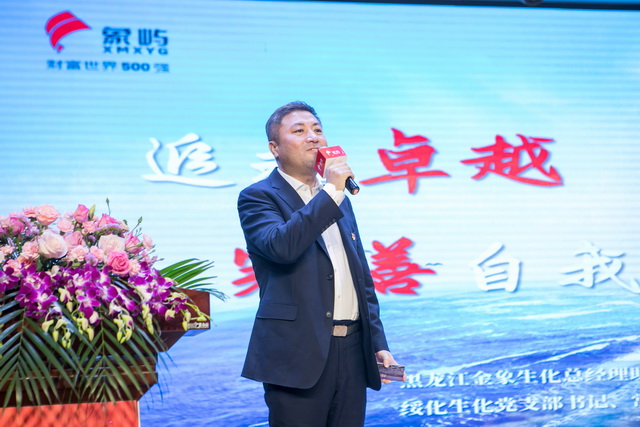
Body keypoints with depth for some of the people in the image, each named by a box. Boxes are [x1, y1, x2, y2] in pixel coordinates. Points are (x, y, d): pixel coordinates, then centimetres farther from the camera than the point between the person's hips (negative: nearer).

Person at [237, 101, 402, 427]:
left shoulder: (339, 201, 19)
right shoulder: (258, 197, -2)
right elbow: (281, 246, -23)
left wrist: (378, 344, 14)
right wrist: (331, 191, -16)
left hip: (353, 351, 6)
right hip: (299, 354, -6)